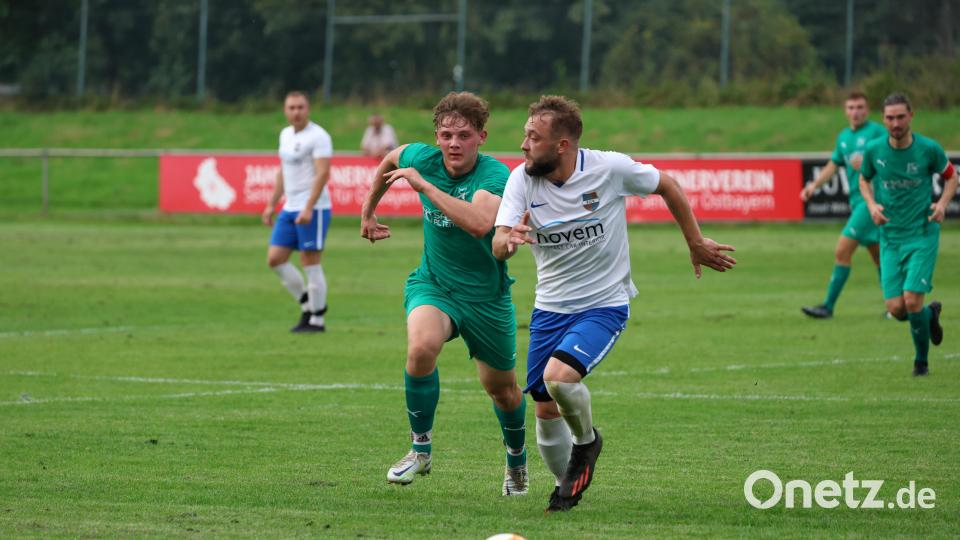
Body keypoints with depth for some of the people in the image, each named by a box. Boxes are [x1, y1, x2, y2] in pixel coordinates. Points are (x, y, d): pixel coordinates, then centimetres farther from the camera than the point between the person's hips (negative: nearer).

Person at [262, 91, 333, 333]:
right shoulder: (286, 135, 15)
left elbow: (323, 173, -19)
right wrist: (271, 205, 19)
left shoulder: (318, 136, -11)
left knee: (310, 263, -5)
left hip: (313, 209, -8)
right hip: (290, 208, 8)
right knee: (275, 259, 3)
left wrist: (308, 208, -26)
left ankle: (316, 320, 4)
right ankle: (307, 304, 16)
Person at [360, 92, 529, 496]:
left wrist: (423, 184, -40)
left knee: (502, 388, 13)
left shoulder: (495, 175, -24)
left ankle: (517, 460, 44)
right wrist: (368, 211, 22)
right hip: (432, 284, 2)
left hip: (487, 294, -2)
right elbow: (390, 160, 16)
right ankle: (421, 448, -12)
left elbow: (479, 223, -45)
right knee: (421, 346, -30)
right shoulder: (422, 158, -10)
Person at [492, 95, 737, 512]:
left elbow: (666, 187, 2)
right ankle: (567, 485, 30)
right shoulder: (521, 180, -9)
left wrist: (696, 243, 9)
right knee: (545, 409, 4)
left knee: (558, 377, -26)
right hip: (550, 307, 4)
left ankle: (587, 441, 5)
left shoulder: (610, 168, -16)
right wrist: (509, 240, -42)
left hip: (604, 304, -4)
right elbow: (497, 248, -18)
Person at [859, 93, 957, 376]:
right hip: (890, 237, 3)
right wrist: (872, 205, -3)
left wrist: (942, 203, -10)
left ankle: (922, 360, 9)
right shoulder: (874, 150, -3)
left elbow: (951, 176, 8)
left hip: (923, 235, -3)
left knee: (912, 301, -15)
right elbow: (864, 180, 16)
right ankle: (930, 314, 30)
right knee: (896, 308, -6)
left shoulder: (929, 149, -8)